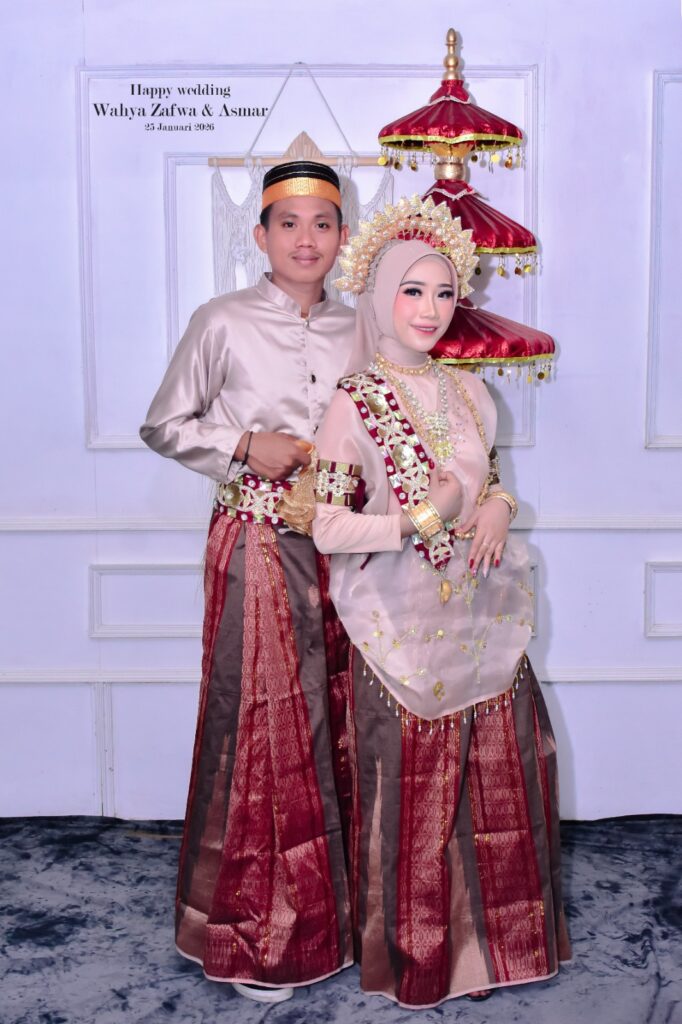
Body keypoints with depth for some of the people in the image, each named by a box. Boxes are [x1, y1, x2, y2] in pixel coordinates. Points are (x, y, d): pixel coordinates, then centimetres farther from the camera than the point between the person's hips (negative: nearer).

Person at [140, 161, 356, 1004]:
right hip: (256, 544, -4)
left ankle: (335, 901, 27)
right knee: (262, 724, 0)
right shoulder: (223, 323, -4)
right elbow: (163, 426, 0)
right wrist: (244, 448, -13)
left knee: (336, 720, 9)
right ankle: (254, 934, 15)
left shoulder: (356, 332, 9)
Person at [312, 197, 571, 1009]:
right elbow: (327, 529, -13)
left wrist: (498, 508, -2)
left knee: (500, 778, 12)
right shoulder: (354, 403, -9)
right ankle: (416, 955, 28)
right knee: (413, 792, 5)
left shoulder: (468, 391, 8)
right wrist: (423, 520, -20)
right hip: (404, 629, -5)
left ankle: (494, 936, 34)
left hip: (481, 620, 5)